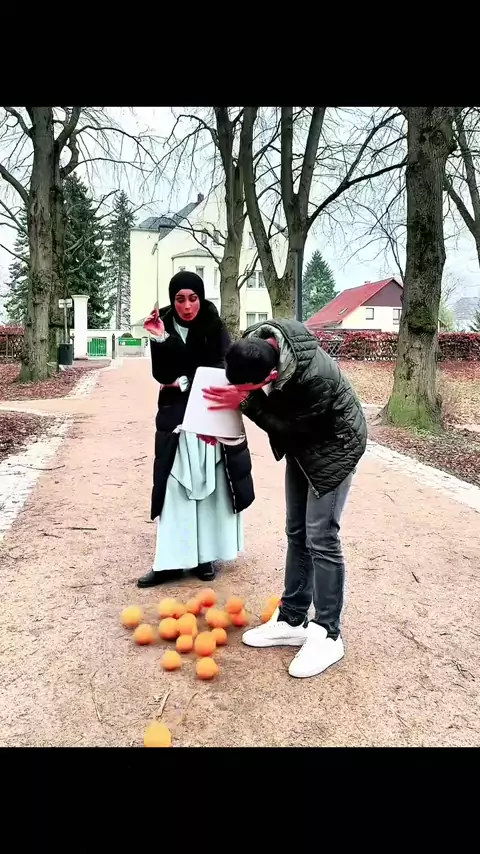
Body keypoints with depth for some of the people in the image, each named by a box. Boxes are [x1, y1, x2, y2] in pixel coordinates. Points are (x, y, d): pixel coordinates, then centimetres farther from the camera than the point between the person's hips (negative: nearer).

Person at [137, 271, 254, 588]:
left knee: (210, 487, 2)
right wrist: (161, 341, -23)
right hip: (176, 418, 1)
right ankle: (171, 561, 1)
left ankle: (206, 556, 13)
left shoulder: (215, 327, -5)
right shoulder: (163, 325, -1)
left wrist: (185, 383, -16)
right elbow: (162, 376, -10)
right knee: (176, 489, -2)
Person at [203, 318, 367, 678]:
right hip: (301, 444, 7)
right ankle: (292, 621, 23)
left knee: (320, 538, -7)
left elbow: (289, 426, -27)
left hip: (334, 445, -7)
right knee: (296, 533, 11)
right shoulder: (255, 342, -21)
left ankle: (328, 635, 6)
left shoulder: (315, 377, -41)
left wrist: (245, 402, -34)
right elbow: (240, 385, -2)